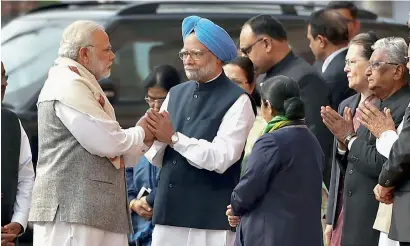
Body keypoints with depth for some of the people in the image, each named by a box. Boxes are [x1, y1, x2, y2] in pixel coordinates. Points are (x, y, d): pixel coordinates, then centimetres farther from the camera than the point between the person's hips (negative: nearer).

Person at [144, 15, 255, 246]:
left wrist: (173, 137, -15)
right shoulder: (176, 94, 14)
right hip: (169, 214, 6)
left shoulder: (236, 100, -5)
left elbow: (221, 158, -16)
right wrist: (156, 137, -11)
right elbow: (157, 158, 11)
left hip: (211, 219, -6)